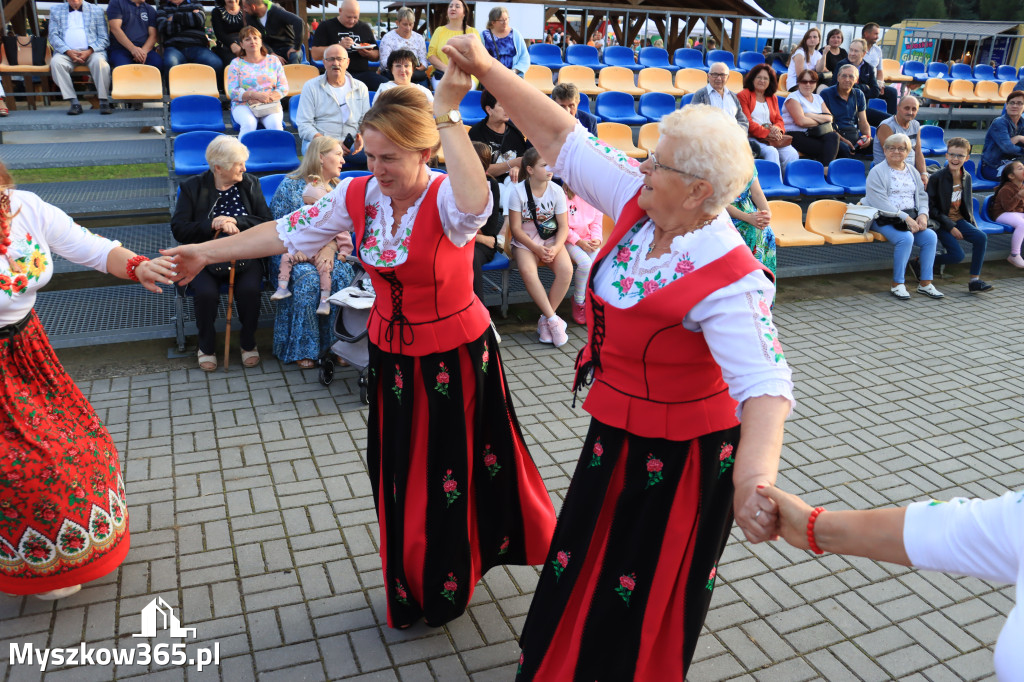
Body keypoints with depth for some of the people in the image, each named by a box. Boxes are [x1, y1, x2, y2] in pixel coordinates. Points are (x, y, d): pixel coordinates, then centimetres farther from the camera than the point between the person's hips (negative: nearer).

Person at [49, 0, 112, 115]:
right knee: (56, 62, -31)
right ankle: (74, 103, -31)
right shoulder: (56, 10, 19)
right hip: (66, 52, 1)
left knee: (100, 62, -36)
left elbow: (104, 38, 8)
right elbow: (53, 36, 9)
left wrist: (89, 51, -10)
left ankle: (104, 102, -31)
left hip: (91, 51, -1)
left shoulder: (96, 10, 16)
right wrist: (68, 51, -10)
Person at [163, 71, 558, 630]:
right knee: (398, 475, 19)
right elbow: (288, 232, 0)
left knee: (453, 473, 10)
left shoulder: (446, 201, -22)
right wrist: (208, 252, 2)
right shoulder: (359, 195, -7)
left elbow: (475, 202, -48)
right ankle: (409, 590, 46)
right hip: (391, 354, 6)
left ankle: (445, 590, 39)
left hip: (456, 357, -5)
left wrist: (446, 113, -44)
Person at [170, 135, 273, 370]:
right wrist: (211, 225, -18)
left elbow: (267, 223, 1)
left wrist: (237, 223, -15)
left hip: (244, 254, 1)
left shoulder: (250, 184, 8)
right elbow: (178, 229, -4)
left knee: (249, 289, -29)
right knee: (206, 293, -29)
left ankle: (248, 342, -2)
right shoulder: (192, 187, 3)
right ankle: (206, 346, -1)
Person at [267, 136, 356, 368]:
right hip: (294, 253, -2)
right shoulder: (289, 186, 5)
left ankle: (336, 343, -22)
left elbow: (343, 230, 5)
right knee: (307, 279, -31)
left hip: (325, 253, 2)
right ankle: (302, 348, -23)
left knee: (342, 274, -29)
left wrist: (330, 248, -15)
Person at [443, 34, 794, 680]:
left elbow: (764, 383, -42)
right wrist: (488, 70, -8)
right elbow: (563, 137, -7)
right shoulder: (641, 204, -12)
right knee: (590, 561, 30)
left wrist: (754, 475, -60)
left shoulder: (729, 281, -32)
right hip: (616, 433, 8)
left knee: (644, 595, 16)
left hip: (677, 453, -8)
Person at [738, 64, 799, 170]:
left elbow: (779, 120, 20)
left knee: (793, 154, -21)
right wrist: (767, 133, -14)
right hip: (753, 137, -6)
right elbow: (747, 122, -6)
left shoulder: (772, 98, 26)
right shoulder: (743, 95, 5)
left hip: (773, 137, 6)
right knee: (772, 152, -33)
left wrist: (777, 129, -6)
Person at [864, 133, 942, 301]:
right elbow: (880, 202, -15)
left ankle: (925, 283, -9)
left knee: (931, 236, -17)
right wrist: (905, 218, -21)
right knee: (906, 238, -31)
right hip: (884, 219, -6)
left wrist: (923, 214, -5)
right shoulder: (877, 172, -3)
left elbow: (922, 195, 17)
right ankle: (897, 285, -20)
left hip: (911, 217, 6)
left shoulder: (913, 172, 19)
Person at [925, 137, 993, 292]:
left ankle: (975, 280, -12)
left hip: (959, 220, 6)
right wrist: (950, 227, -16)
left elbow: (968, 202, 18)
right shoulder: (937, 177, -12)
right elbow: (931, 207, -13)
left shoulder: (967, 177, 7)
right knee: (957, 255, -20)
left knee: (981, 237, -19)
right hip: (941, 222, -6)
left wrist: (973, 224, 5)